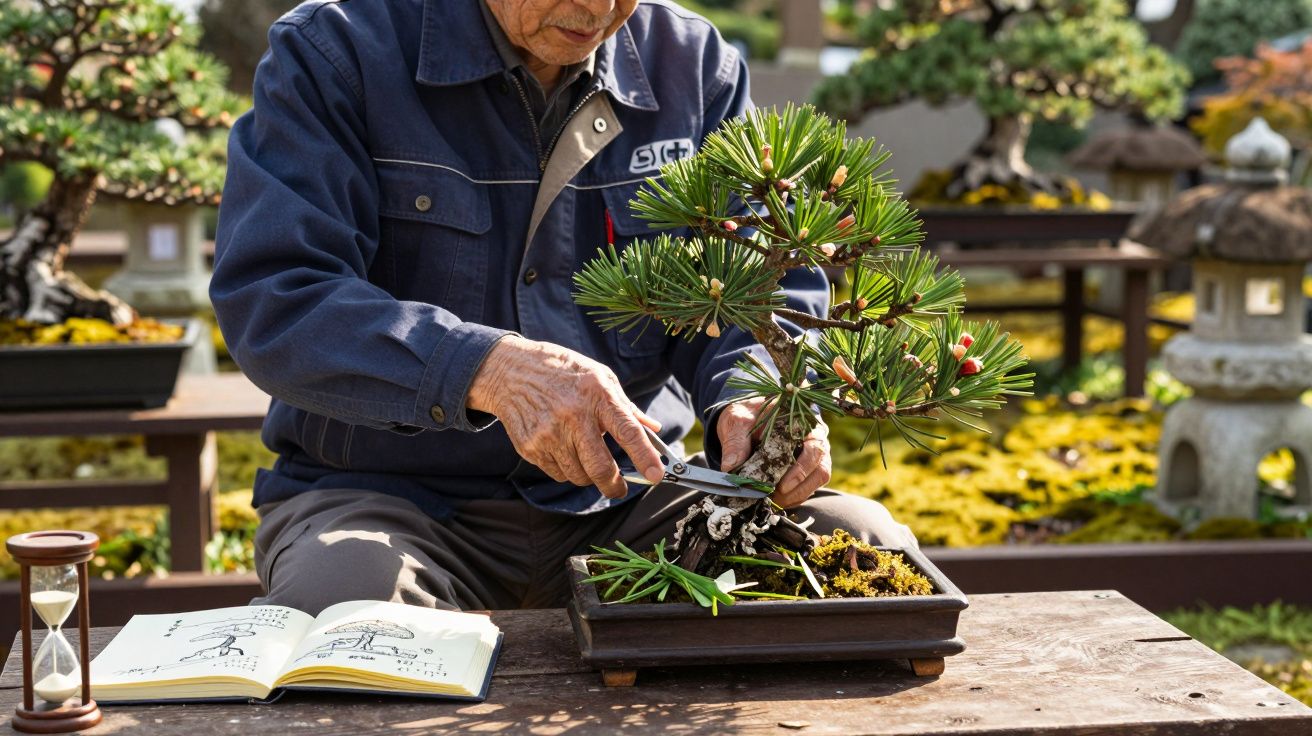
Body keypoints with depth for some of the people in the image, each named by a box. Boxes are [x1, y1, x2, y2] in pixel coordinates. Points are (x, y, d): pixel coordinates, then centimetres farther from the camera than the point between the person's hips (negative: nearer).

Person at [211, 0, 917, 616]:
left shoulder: (696, 66, 8)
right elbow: (269, 301, -18)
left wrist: (754, 397, -18)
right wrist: (488, 370, -33)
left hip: (620, 503, 4)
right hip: (387, 494, -3)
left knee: (872, 544, -17)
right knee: (342, 598, -38)